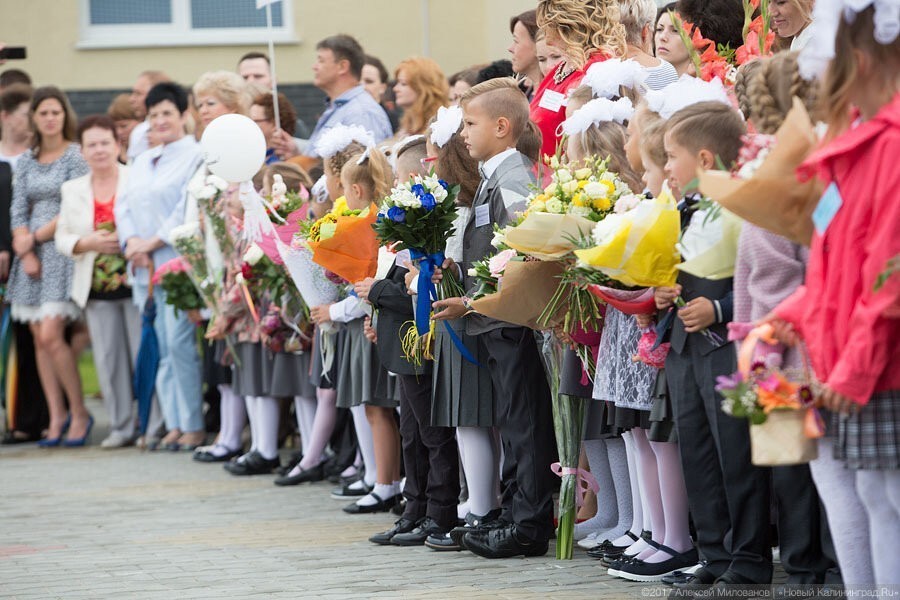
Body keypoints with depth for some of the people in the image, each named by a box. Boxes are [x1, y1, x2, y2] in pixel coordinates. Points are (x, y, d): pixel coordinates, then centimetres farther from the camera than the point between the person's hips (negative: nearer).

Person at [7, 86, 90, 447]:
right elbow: (18, 210, 9)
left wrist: (36, 237, -7)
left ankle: (79, 413, -3)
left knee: (50, 336, -15)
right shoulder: (27, 160, 13)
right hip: (32, 254, 6)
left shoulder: (75, 156, -3)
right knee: (40, 340, 2)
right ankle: (56, 418, 6)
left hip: (62, 251, -6)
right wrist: (26, 252, -5)